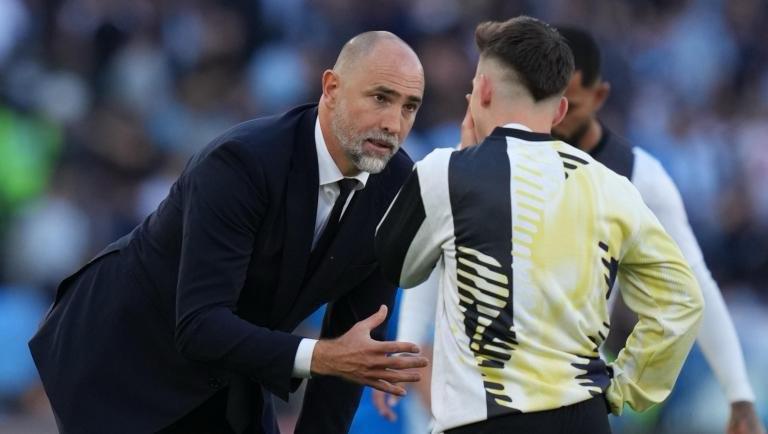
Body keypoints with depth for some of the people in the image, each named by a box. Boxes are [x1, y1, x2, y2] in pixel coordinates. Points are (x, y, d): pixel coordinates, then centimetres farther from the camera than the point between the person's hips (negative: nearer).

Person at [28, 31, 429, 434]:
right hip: (122, 349, -6)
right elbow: (199, 325, -37)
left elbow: (355, 331, -4)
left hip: (222, 371, 7)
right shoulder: (241, 162, -31)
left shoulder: (396, 186, -12)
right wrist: (320, 357, -46)